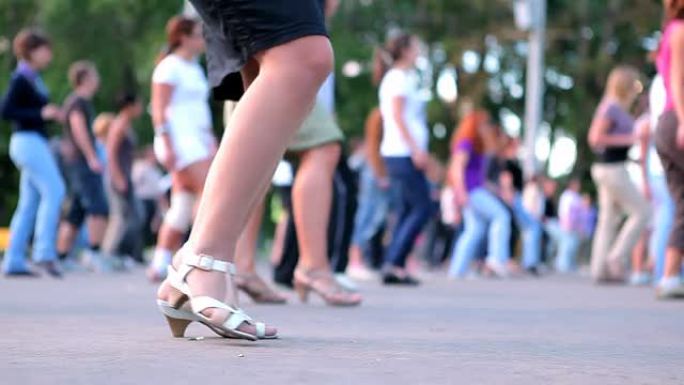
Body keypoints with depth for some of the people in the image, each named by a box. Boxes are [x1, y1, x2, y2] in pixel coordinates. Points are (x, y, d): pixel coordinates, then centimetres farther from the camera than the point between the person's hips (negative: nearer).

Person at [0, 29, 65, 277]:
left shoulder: (32, 79, 17)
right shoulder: (20, 79, -9)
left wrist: (52, 115, 8)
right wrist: (41, 114, -19)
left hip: (35, 143, 9)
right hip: (28, 142, -9)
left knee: (29, 204, 6)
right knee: (53, 191, -16)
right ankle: (44, 252, -19)